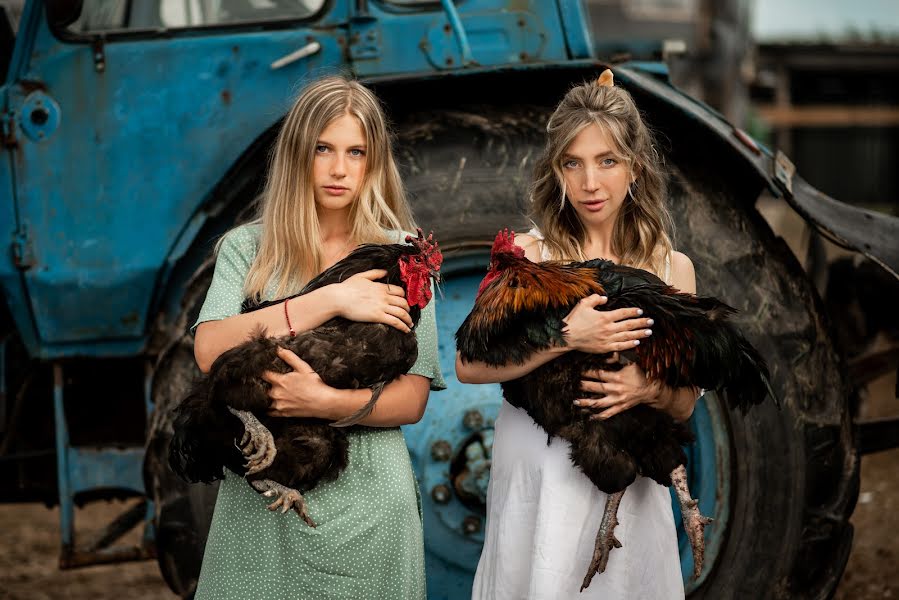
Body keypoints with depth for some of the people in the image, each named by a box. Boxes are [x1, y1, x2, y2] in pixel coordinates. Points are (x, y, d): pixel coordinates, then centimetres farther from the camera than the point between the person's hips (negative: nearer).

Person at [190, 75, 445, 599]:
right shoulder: (247, 248, 4)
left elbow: (411, 400, -4)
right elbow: (210, 352, -14)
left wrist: (326, 402, -22)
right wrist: (330, 300, -18)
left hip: (366, 498, 0)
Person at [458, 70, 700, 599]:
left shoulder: (673, 267, 1)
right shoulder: (528, 253, -5)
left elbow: (684, 405, 7)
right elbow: (469, 365, -15)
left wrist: (650, 390, -15)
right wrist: (566, 338, -23)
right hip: (537, 473, -2)